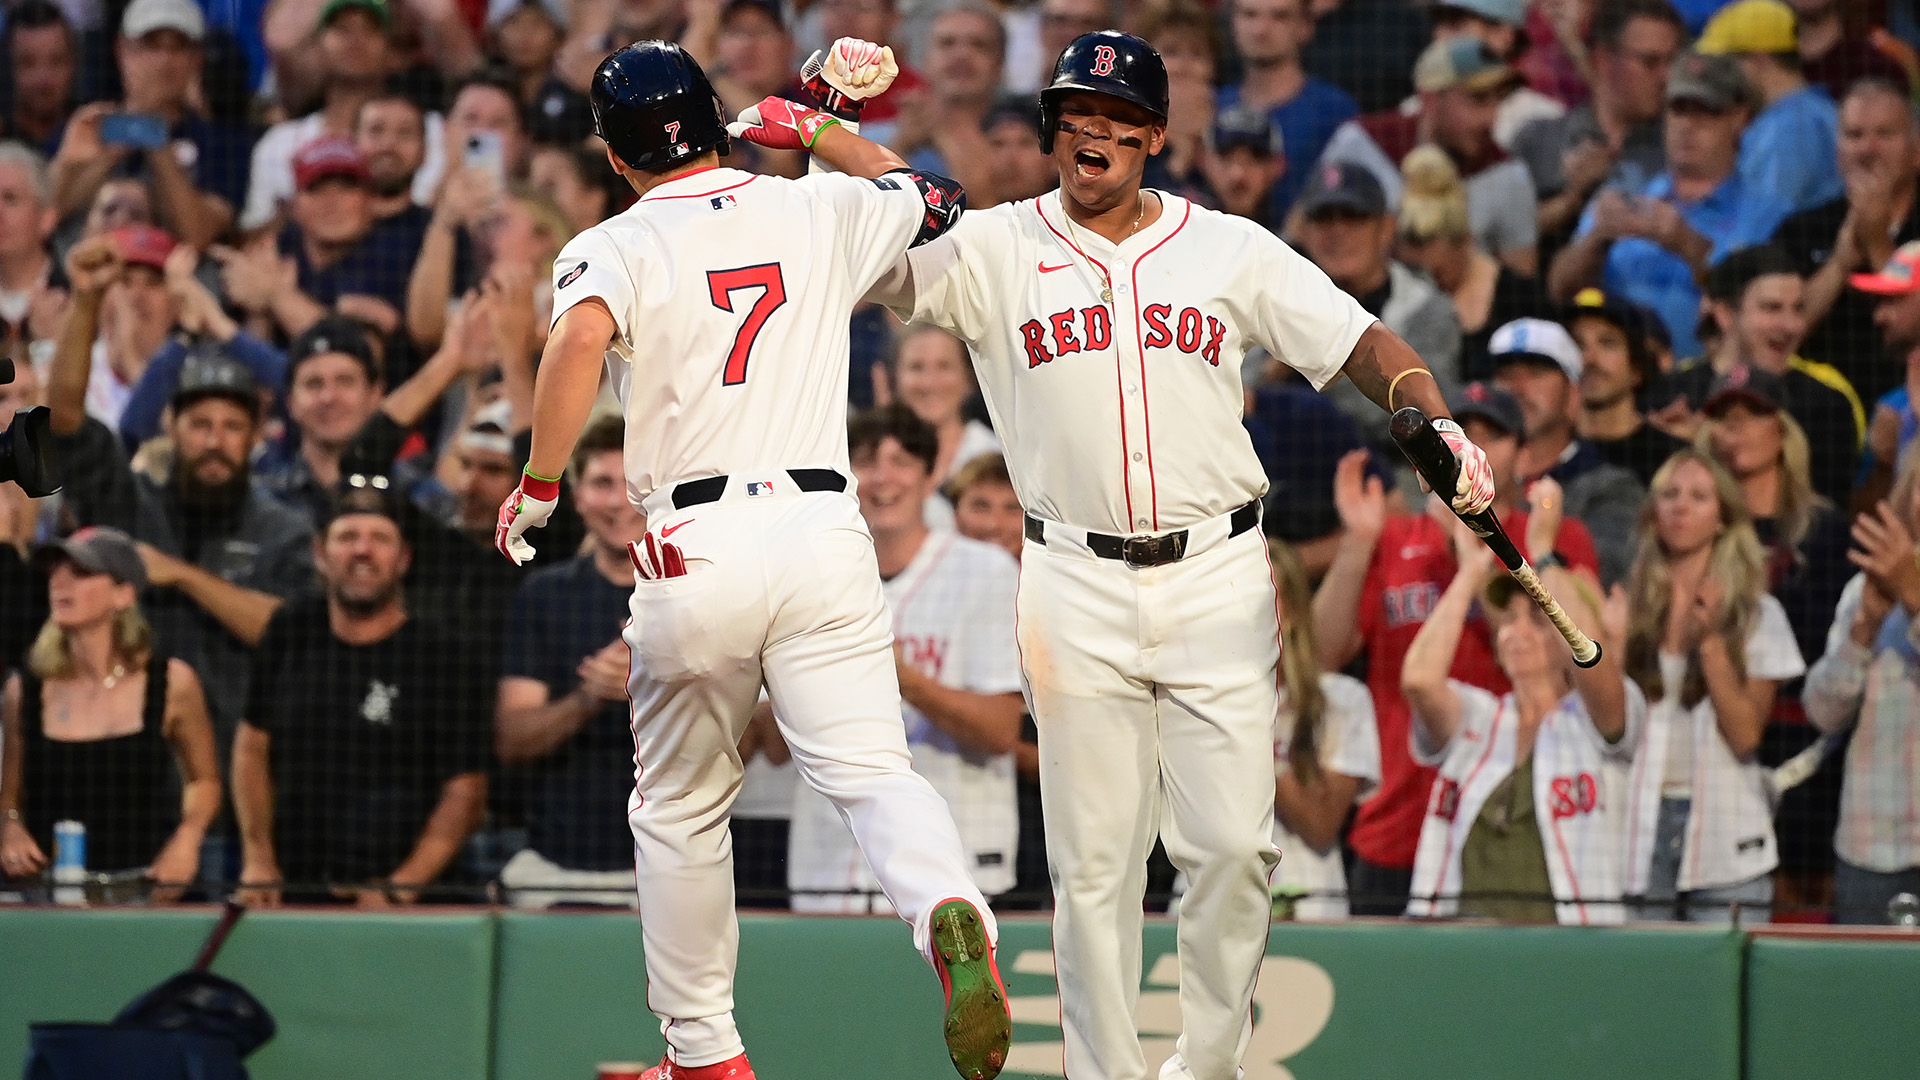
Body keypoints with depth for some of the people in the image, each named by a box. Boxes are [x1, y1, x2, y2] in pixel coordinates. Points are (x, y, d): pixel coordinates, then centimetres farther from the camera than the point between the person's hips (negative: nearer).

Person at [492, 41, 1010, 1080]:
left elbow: (580, 338, -21)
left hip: (694, 552, -2)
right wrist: (813, 128, 40)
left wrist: (538, 484, -11)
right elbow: (935, 197, 32)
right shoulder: (816, 212, 12)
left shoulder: (612, 249, 1)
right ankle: (949, 910, -38)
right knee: (871, 769, -6)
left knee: (680, 807, 15)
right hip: (824, 531, 2)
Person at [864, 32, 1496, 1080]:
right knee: (1094, 859, 1)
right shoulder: (997, 249, 4)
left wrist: (1433, 418, -16)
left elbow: (1361, 342, 4)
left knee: (1233, 845, -4)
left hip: (1219, 578, 1)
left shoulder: (1231, 249, 7)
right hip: (1076, 589, -1)